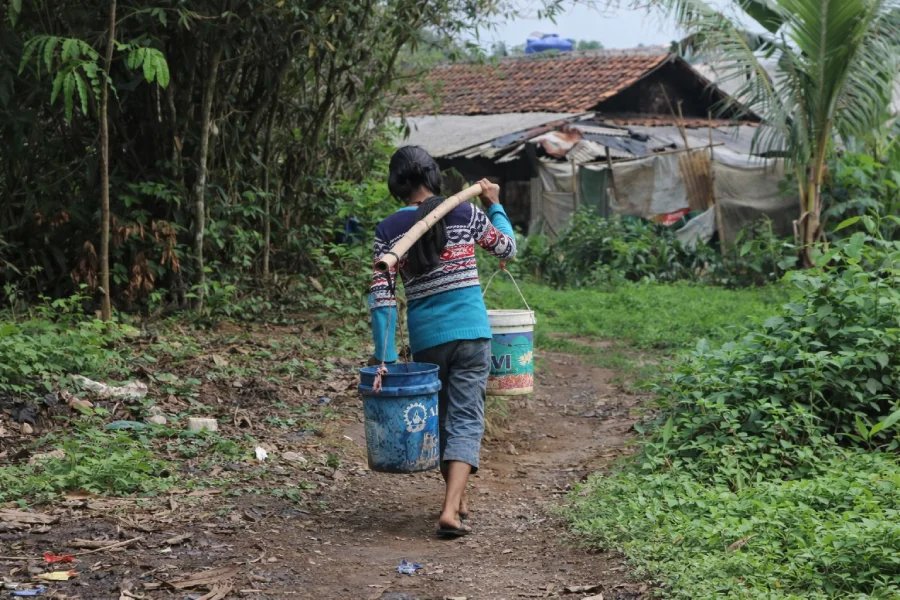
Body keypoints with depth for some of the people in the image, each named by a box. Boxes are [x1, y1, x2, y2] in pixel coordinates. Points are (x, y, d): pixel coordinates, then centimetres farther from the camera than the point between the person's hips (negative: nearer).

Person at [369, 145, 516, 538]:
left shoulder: (389, 230, -1)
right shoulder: (464, 214, -2)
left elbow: (381, 293, -8)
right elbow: (508, 248, 14)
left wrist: (384, 354, -6)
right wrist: (495, 205, 27)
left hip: (425, 339, 1)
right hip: (471, 332, -1)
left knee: (440, 419, 19)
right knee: (466, 420, -1)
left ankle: (458, 501, 31)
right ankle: (450, 509, -16)